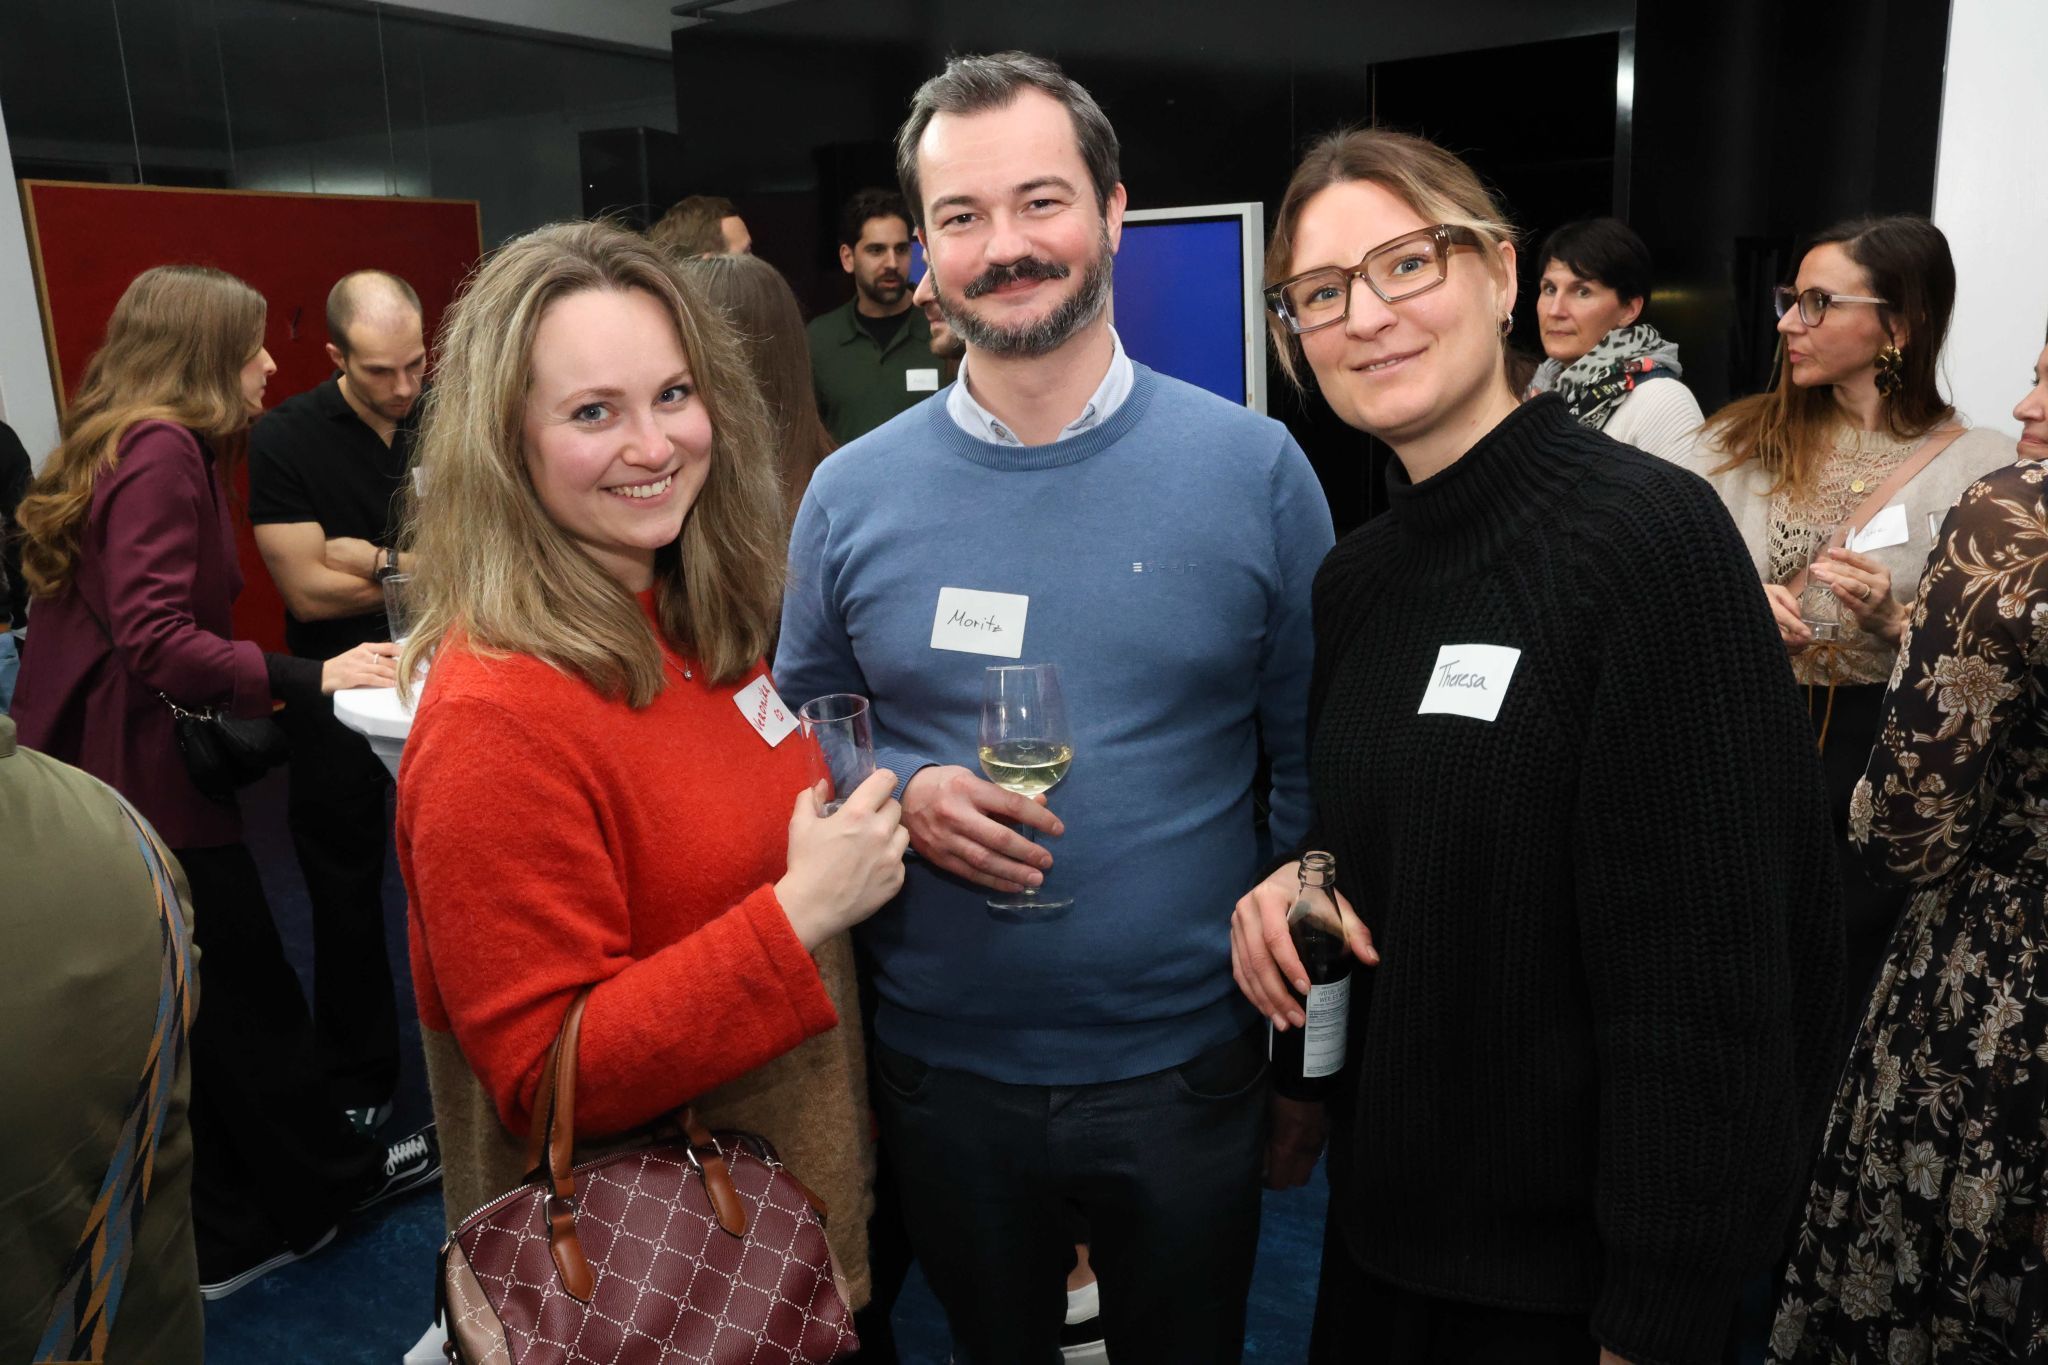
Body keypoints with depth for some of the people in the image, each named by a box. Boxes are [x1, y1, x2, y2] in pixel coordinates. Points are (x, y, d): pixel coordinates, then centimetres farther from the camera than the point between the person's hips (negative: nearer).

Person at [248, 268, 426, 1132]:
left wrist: (367, 556, -18)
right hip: (338, 695, -1)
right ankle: (359, 1085, 29)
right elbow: (308, 590, -14)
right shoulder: (285, 438, -10)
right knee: (346, 897, 12)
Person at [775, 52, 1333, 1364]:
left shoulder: (1253, 467, -9)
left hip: (1189, 1064, -1)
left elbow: (1317, 758, -3)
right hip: (944, 1067, 2)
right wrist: (905, 798, -17)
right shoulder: (852, 492, -4)